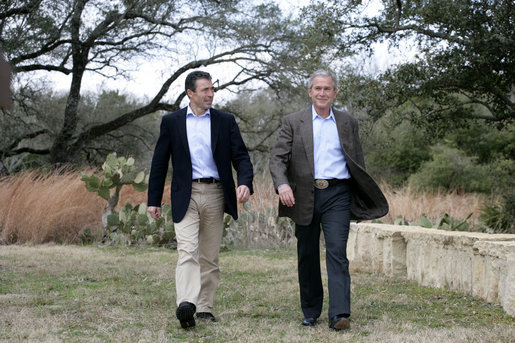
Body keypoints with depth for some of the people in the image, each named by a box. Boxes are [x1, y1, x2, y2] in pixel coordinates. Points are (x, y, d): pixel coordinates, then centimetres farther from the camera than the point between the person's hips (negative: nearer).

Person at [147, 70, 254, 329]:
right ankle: (186, 305, -31)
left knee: (210, 256, 7)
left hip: (215, 194, 2)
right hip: (186, 196, -2)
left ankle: (205, 308, 15)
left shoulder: (225, 121, 9)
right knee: (187, 250, -17)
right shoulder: (171, 122, 6)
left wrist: (245, 182, -16)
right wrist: (154, 200, 6)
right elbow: (159, 162, 9)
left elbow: (241, 156, 4)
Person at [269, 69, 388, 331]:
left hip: (338, 194, 0)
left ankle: (339, 314, -18)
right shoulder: (293, 122, 7)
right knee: (307, 257, 7)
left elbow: (357, 162, 17)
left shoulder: (348, 123, 13)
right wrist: (282, 184, -18)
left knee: (337, 253, -12)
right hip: (305, 197, 1)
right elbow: (278, 157, 0)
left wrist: (364, 199, 13)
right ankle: (311, 312, 20)